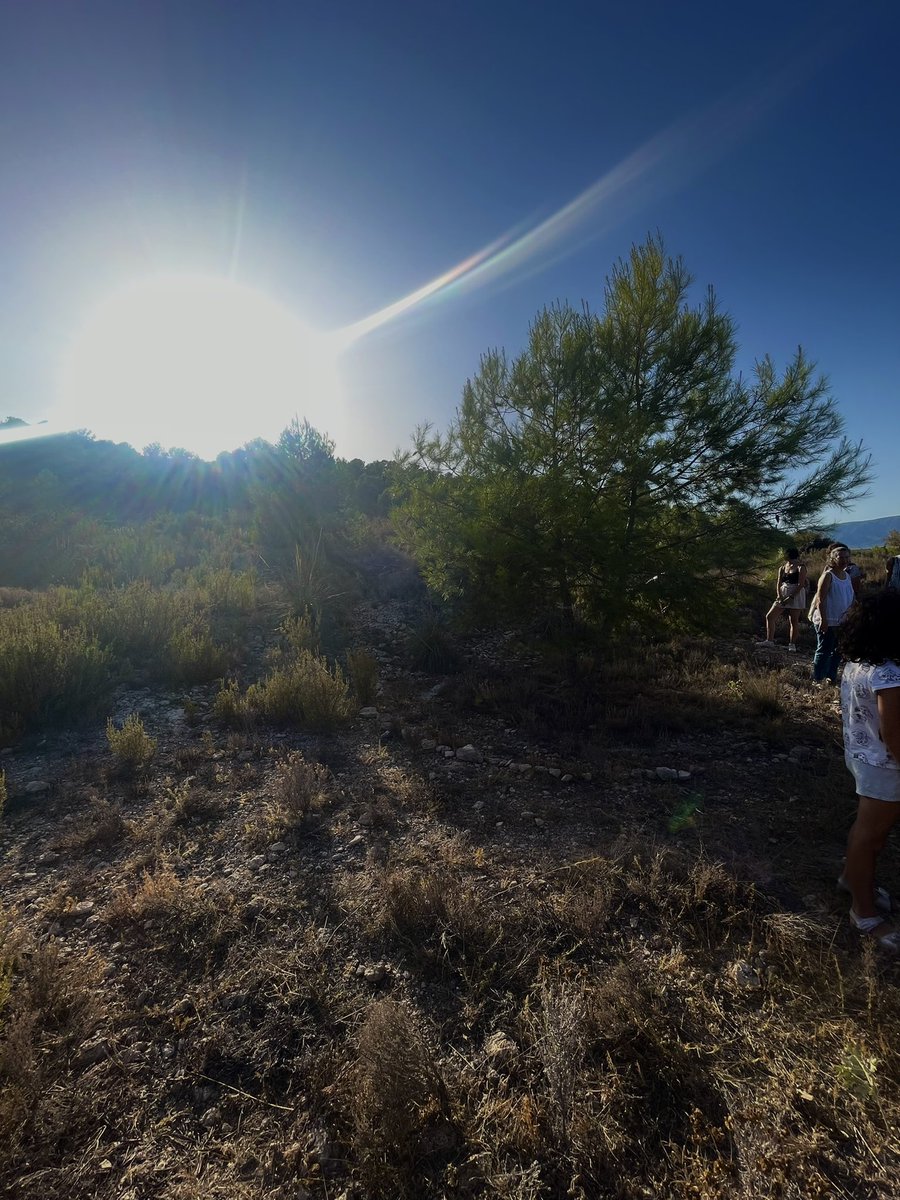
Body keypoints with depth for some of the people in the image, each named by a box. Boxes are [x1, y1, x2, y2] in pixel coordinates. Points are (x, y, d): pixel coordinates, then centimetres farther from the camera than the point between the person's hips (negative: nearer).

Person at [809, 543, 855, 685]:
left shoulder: (847, 576, 8)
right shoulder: (828, 576, -14)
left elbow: (849, 599, 16)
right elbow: (820, 600, -18)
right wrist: (823, 620, -22)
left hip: (841, 622, 8)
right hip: (827, 622, -8)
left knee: (837, 651, 15)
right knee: (824, 651, -2)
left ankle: (831, 677, 27)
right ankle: (818, 680, 7)